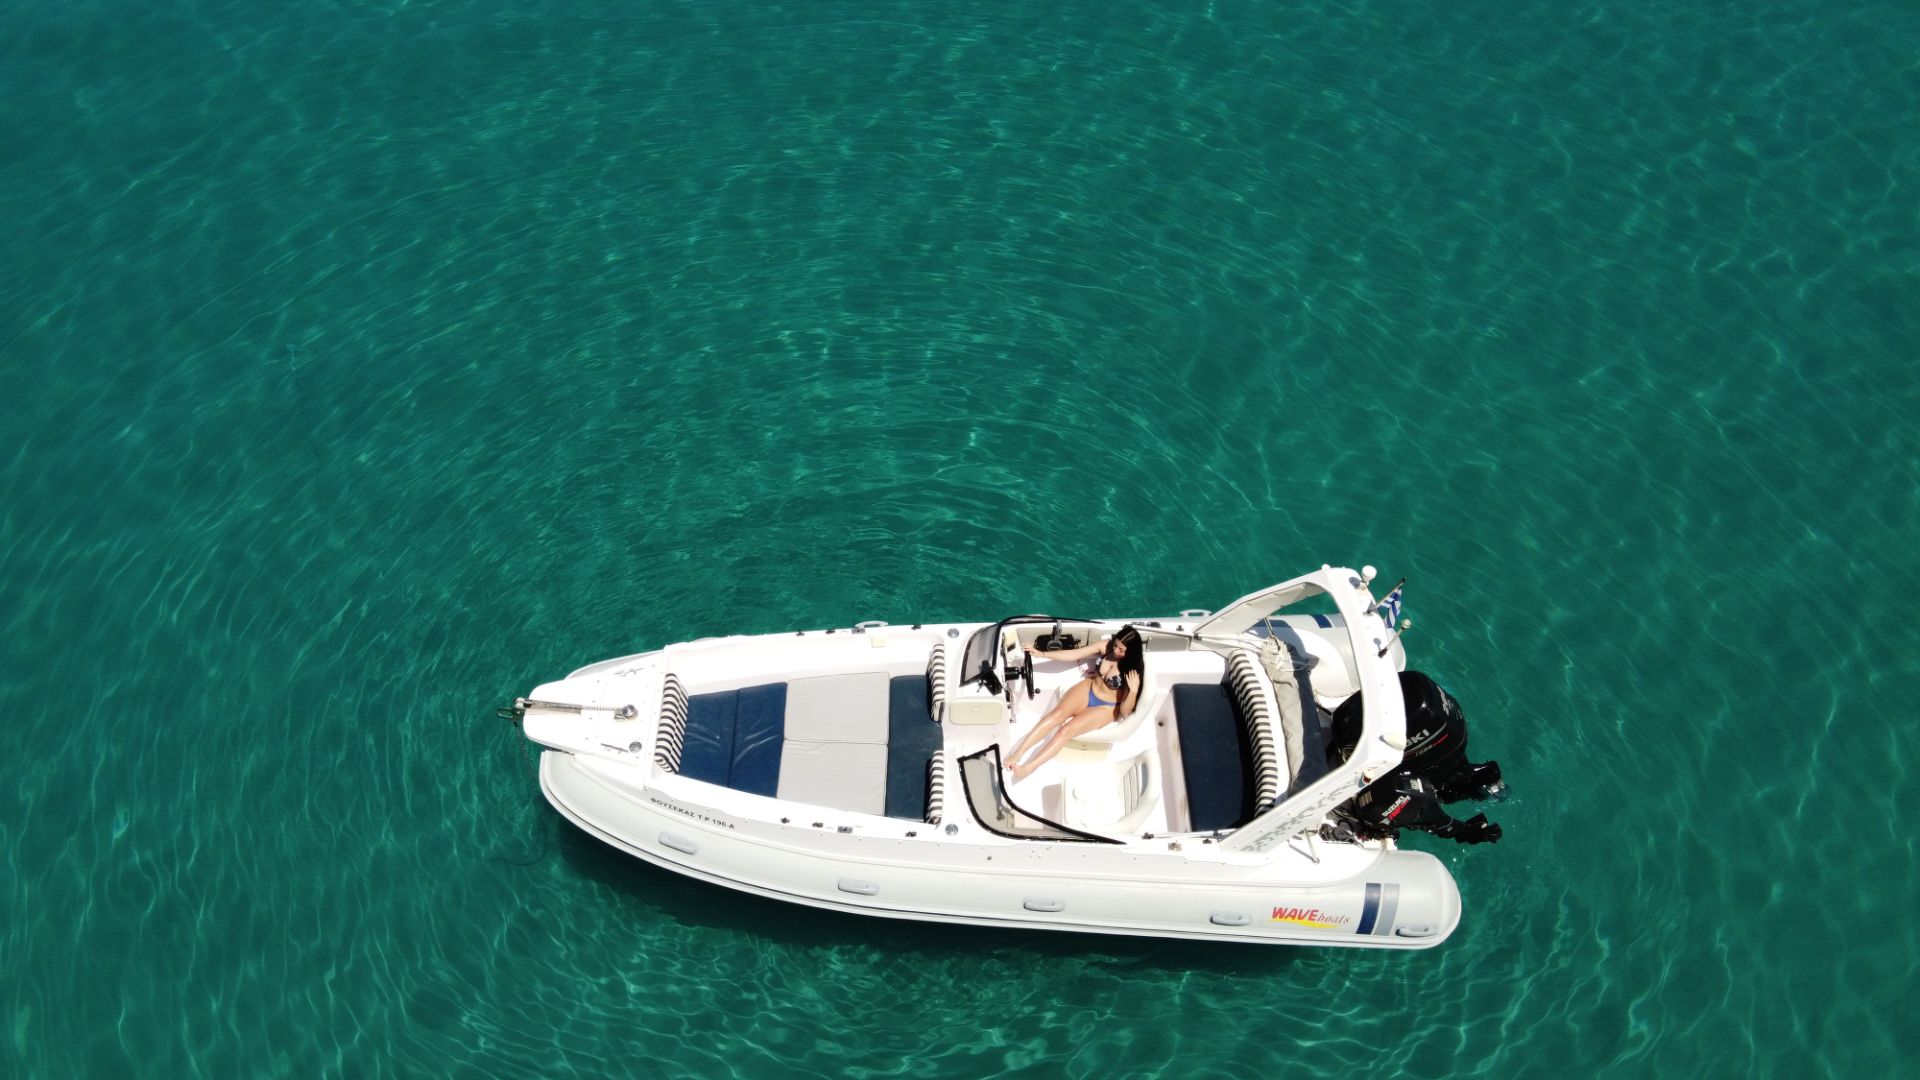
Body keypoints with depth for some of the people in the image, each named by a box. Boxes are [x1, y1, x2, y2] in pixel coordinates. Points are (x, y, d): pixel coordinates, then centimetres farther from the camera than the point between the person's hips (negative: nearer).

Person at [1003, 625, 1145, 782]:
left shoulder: (1133, 671, -22)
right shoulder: (1106, 646, -10)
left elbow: (1125, 711, -21)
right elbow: (1073, 654, -5)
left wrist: (1133, 691, -40)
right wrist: (1042, 654, -10)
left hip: (1105, 708, -4)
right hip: (1087, 689, 4)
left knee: (1066, 730, -24)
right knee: (1056, 714, -23)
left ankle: (1027, 768, -25)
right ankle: (1016, 755, -28)